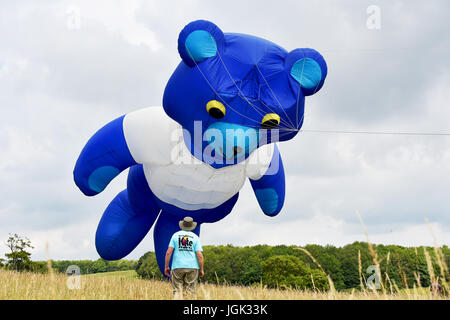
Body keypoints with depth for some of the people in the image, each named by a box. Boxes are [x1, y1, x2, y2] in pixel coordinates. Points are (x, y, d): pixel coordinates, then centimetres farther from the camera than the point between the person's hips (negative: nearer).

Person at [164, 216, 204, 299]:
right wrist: (201, 270, 5)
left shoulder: (176, 235, 5)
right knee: (191, 292, 3)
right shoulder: (195, 237, 3)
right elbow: (199, 255, -4)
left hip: (177, 267, 0)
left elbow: (168, 252, -2)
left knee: (177, 290, 2)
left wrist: (166, 267, 5)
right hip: (192, 267, 0)